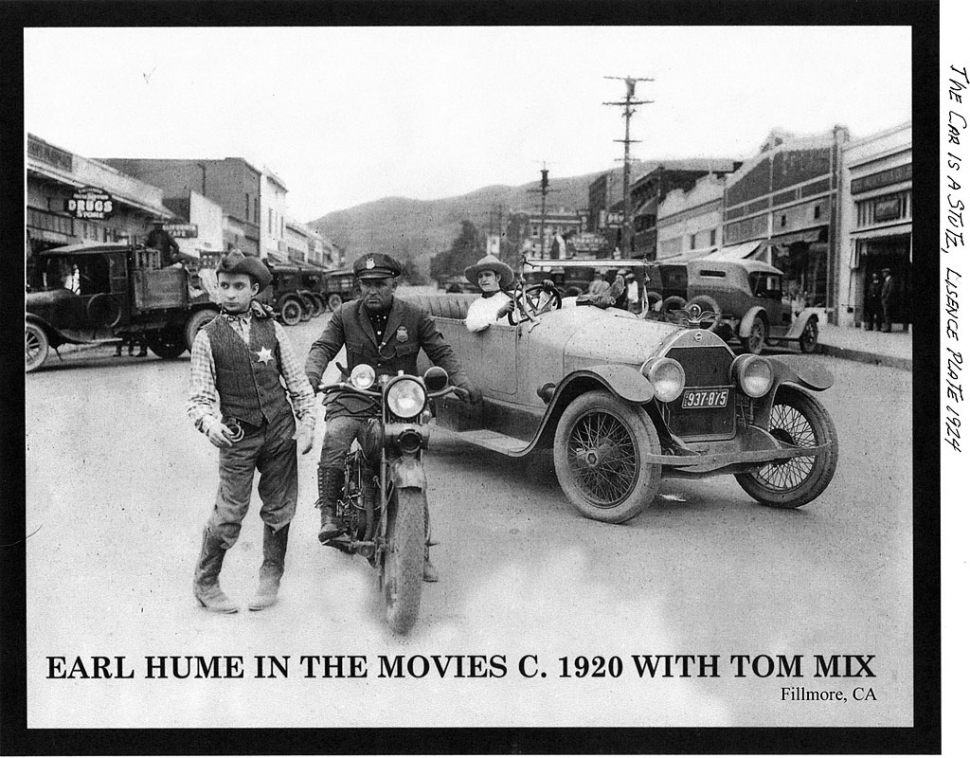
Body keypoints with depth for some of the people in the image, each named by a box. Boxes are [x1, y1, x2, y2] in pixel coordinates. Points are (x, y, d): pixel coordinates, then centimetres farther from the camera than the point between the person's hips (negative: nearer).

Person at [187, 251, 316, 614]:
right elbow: (200, 394, -4)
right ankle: (205, 582, 15)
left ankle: (271, 576, 27)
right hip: (237, 436, -3)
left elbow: (297, 380, 10)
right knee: (228, 516, -4)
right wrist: (209, 423, -24)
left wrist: (306, 424, 2)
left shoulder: (272, 328, 6)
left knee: (279, 510, 9)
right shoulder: (208, 337, -1)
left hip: (280, 431, 3)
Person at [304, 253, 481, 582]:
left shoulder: (415, 316, 4)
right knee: (334, 438, -32)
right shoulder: (345, 315, 6)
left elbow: (441, 353, 4)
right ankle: (328, 514, -23)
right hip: (355, 400, 0)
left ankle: (422, 552, 5)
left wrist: (461, 382, -12)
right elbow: (323, 348, -1)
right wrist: (311, 376, -23)